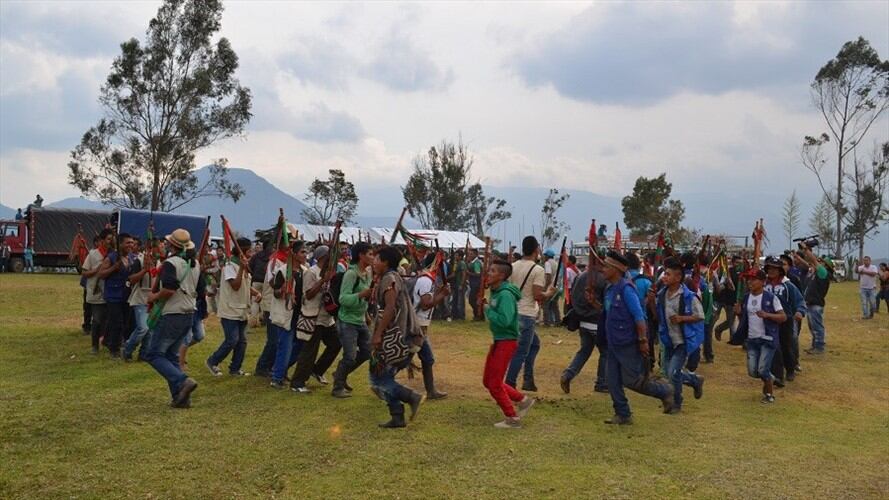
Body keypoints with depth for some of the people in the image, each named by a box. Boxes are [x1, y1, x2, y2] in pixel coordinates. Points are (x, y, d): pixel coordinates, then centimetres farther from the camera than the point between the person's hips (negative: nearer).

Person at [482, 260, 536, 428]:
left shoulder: (505, 295, -22)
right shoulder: (495, 292, 7)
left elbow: (504, 320, -31)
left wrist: (488, 310, -19)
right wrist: (485, 305, -2)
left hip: (507, 341, -10)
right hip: (497, 340, 10)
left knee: (495, 384, -2)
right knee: (488, 381, 15)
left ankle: (512, 419, 13)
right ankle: (523, 400, 26)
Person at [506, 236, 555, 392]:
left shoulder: (513, 266, 7)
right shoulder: (537, 270, -13)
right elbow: (538, 295, -18)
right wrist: (549, 293, 0)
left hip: (512, 311, 8)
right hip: (526, 315, -8)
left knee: (534, 343, 23)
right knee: (521, 352, 0)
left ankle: (528, 380, 21)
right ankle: (509, 385, 0)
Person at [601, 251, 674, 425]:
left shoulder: (626, 288, -16)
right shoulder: (609, 289, 10)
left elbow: (639, 316, -19)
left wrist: (643, 340, -20)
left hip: (628, 344, -8)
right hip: (614, 344, 8)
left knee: (632, 381, -4)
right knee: (613, 382, 6)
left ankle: (664, 391, 18)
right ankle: (623, 415, 16)